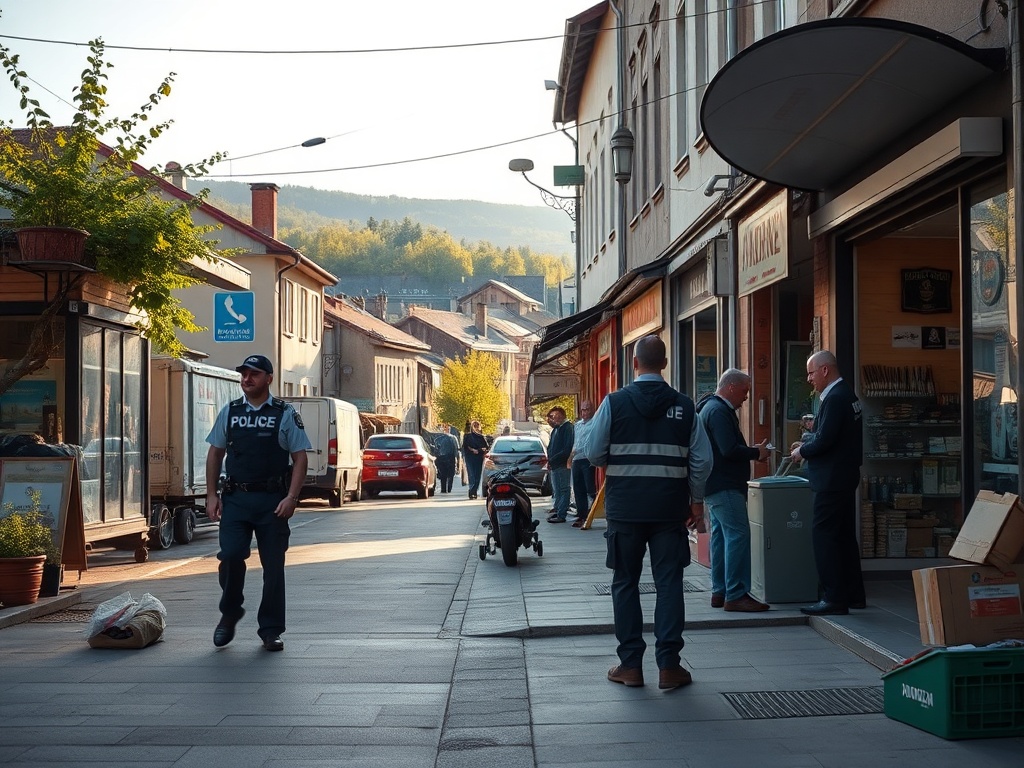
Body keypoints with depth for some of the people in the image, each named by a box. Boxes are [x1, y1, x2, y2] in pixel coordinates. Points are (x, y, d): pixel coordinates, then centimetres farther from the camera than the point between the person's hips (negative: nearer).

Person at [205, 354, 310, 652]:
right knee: (230, 555, -12)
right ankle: (229, 613, 14)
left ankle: (271, 630, 15)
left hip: (273, 501, -1)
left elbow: (300, 458, -1)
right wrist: (212, 494, 6)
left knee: (273, 566, 2)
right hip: (235, 499, 2)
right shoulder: (229, 412, 10)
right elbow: (215, 454, 15)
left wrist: (291, 497, -11)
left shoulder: (285, 414, 1)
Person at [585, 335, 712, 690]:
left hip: (624, 507, -1)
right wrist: (696, 499, 13)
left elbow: (594, 454, -3)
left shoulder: (614, 403, -6)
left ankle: (630, 665, 11)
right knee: (669, 583, 5)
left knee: (625, 582, 9)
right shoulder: (684, 406, 0)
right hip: (670, 508, 1)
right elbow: (702, 460, 0)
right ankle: (669, 666, 6)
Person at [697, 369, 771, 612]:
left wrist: (752, 449, 11)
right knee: (738, 535, -11)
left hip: (715, 485, 11)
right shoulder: (719, 411, -15)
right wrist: (756, 453, -8)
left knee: (721, 536, 12)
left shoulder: (712, 408, 19)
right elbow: (729, 450, -23)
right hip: (725, 487, -11)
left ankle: (719, 592, 16)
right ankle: (736, 595, -12)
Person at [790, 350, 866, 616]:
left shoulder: (835, 399, -17)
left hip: (832, 481, -11)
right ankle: (853, 594, 21)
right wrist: (807, 443, 12)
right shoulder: (846, 394, 15)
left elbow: (824, 440, -23)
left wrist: (802, 451, -7)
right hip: (845, 477, 11)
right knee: (845, 536, 15)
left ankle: (834, 599, -7)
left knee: (823, 537, -7)